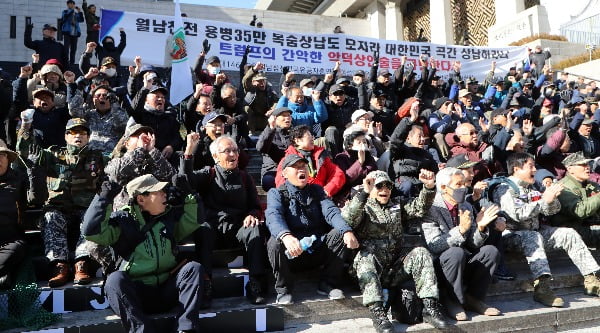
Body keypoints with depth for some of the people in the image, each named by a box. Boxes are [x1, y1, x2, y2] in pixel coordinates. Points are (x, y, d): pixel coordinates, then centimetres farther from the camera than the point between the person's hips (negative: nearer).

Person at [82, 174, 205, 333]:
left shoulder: (170, 216, 14)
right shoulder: (123, 220, 1)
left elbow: (195, 219, 18)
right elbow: (92, 231, -11)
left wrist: (188, 194, 5)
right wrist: (104, 198, -15)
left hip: (168, 290, 3)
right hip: (137, 294, -3)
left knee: (194, 268, -20)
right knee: (115, 279, -31)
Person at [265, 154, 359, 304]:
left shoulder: (316, 190, 15)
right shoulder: (276, 193, 2)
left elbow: (331, 211, -3)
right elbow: (273, 216, -19)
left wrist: (347, 230, -25)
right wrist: (286, 236, -43)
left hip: (318, 250, 4)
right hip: (291, 252, -3)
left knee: (340, 234, -20)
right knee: (275, 243, -32)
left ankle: (328, 284, -4)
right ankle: (283, 289, -10)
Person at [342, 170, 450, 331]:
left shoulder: (397, 205, 22)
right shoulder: (363, 207, 7)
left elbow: (419, 207, 6)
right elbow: (347, 218, -17)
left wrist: (429, 188, -13)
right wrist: (364, 193, -29)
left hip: (396, 265, 4)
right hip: (370, 267, -4)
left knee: (420, 252, -17)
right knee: (365, 256, -33)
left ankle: (430, 307, -20)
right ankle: (377, 312, -39)